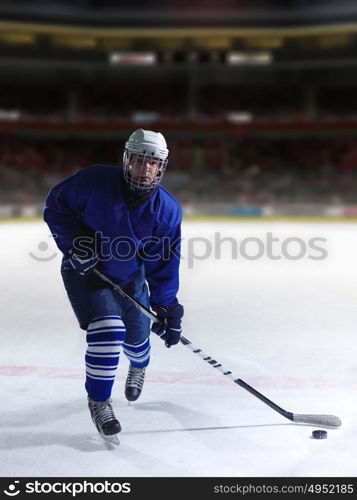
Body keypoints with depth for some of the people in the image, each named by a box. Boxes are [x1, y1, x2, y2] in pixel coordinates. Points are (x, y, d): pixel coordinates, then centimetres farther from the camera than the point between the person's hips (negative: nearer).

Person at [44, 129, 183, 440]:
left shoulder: (168, 210, -17)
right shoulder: (95, 181, -24)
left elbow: (165, 263, -11)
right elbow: (55, 206, -10)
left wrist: (166, 308, -14)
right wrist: (74, 238, -25)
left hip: (130, 277, 3)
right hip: (85, 271, -3)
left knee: (137, 336, 15)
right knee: (107, 330, -22)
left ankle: (138, 366, 56)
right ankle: (99, 400, 1)